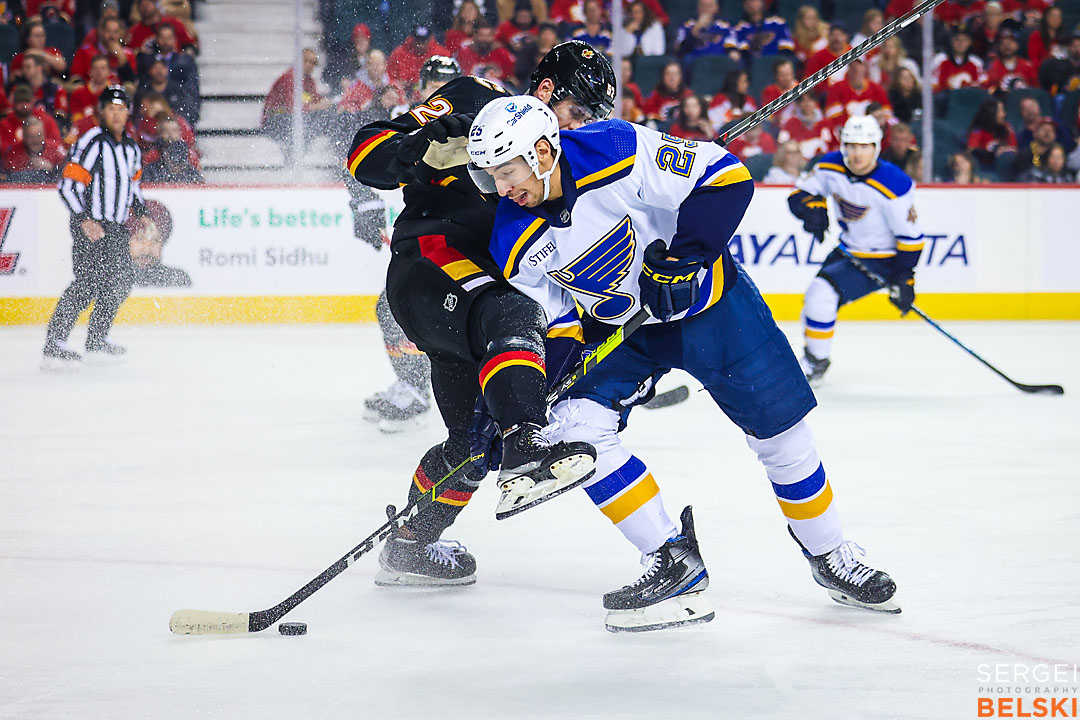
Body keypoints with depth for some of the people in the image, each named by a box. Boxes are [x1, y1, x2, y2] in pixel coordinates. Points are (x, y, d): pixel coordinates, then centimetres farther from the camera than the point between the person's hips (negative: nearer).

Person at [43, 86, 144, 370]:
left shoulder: (131, 148, 13)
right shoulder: (92, 143, -14)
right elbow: (68, 185, -17)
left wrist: (141, 215, 19)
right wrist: (84, 220, -23)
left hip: (116, 227, 8)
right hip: (90, 227, -8)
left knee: (120, 283, 12)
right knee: (89, 281, -19)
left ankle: (97, 341, 28)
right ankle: (54, 344, -21)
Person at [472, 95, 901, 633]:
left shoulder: (618, 151, -30)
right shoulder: (515, 244, -16)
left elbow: (725, 176, -25)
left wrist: (684, 255, -31)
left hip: (705, 299, -3)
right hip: (614, 324, 3)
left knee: (780, 430, 0)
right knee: (577, 424, -18)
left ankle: (830, 558, 24)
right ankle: (673, 563, -8)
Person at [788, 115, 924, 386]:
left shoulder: (894, 186, -28)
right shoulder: (831, 167, -12)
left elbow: (910, 237, -21)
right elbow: (800, 192, 0)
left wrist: (903, 280, -21)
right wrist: (812, 207, -23)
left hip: (881, 260, -7)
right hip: (847, 250, 7)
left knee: (822, 292, -21)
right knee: (813, 300, 14)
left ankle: (816, 363, -3)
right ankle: (812, 355, 42)